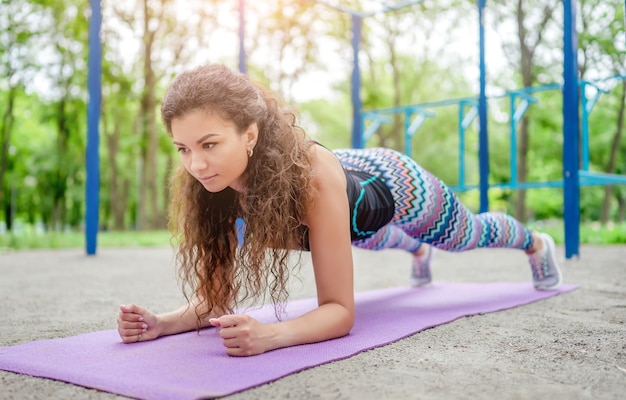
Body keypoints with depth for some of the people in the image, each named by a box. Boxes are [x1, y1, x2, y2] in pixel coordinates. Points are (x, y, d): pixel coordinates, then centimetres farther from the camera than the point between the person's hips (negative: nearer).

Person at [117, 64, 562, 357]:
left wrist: (269, 334, -60)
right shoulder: (210, 183, -33)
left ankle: (536, 244, 64)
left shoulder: (312, 173, -48)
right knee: (381, 240, 40)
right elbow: (215, 297, -25)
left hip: (393, 184, -4)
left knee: (473, 236, 27)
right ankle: (419, 252, 78)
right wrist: (162, 323, -44)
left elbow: (340, 309, -43)